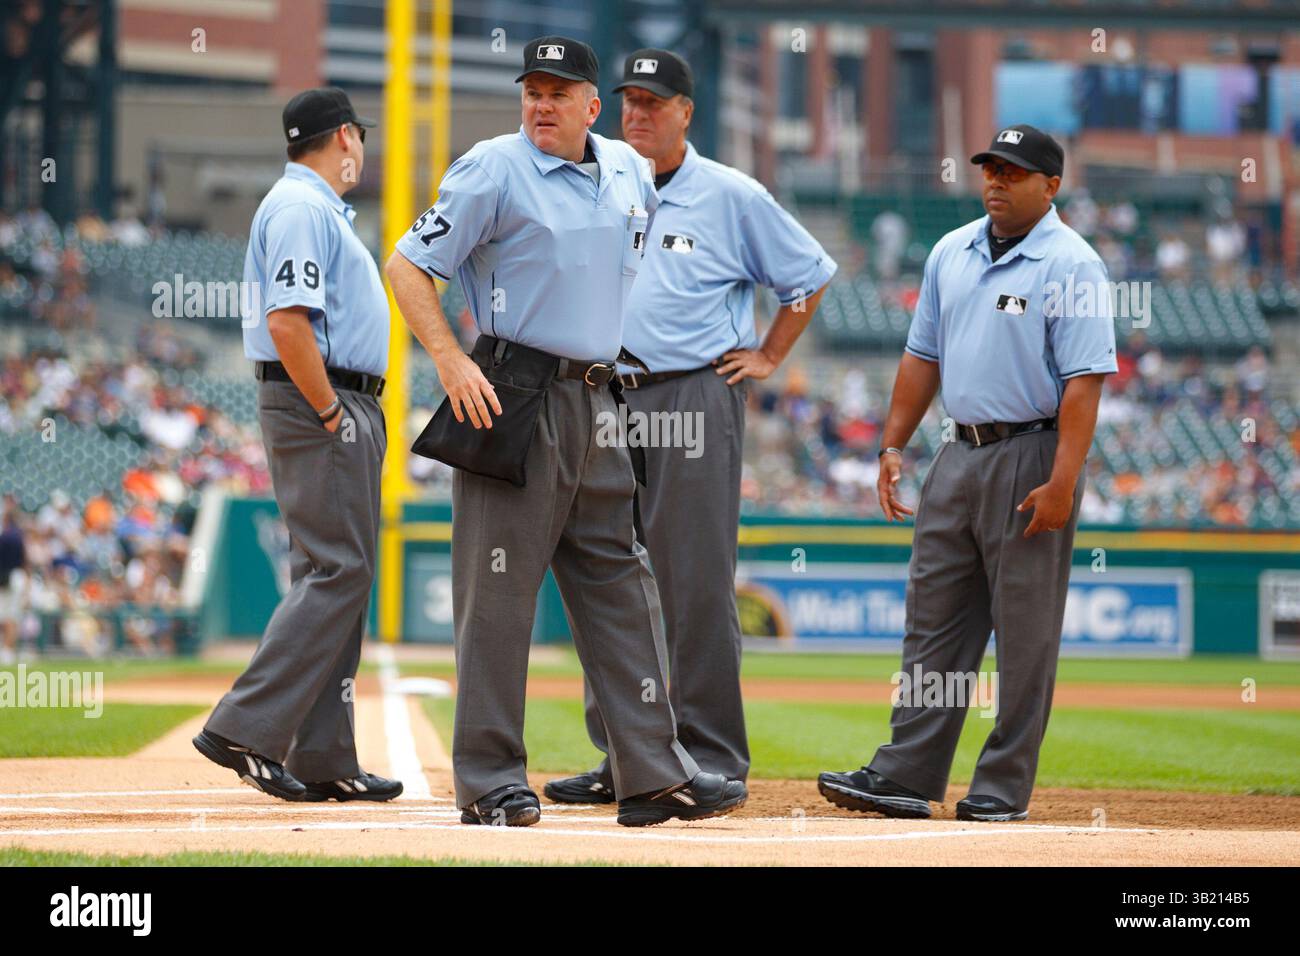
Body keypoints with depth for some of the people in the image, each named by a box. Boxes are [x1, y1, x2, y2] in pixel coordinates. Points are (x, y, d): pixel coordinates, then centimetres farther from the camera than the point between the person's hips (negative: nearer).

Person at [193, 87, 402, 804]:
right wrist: (330, 414, -19)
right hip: (318, 404, -11)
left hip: (344, 408, 11)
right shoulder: (301, 208, -12)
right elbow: (286, 323, -23)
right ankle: (245, 729, -16)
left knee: (336, 575, 8)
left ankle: (323, 759, 7)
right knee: (336, 571, -14)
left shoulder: (319, 208, 21)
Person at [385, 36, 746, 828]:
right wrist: (451, 360, -19)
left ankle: (654, 775, 10)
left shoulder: (629, 172, 12)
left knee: (620, 584, 7)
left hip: (596, 403, 7)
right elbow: (408, 265, -8)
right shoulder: (493, 170, -7)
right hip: (511, 401, -7)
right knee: (499, 588, -5)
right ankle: (491, 783, -2)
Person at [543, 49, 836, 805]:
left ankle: (712, 757, -4)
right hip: (610, 404, 5)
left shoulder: (731, 196, 1)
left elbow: (811, 274, 8)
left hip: (696, 397, -5)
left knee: (697, 584, -8)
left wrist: (770, 357, 3)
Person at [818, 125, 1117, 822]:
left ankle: (1003, 788, 2)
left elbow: (1085, 378, -15)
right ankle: (905, 777, 9)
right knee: (933, 622, 7)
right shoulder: (952, 254, 12)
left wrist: (1063, 481, -22)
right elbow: (923, 355, 19)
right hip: (959, 455, 7)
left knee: (1025, 633, -2)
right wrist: (893, 445, 12)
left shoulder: (1069, 265, -10)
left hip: (1032, 459, -7)